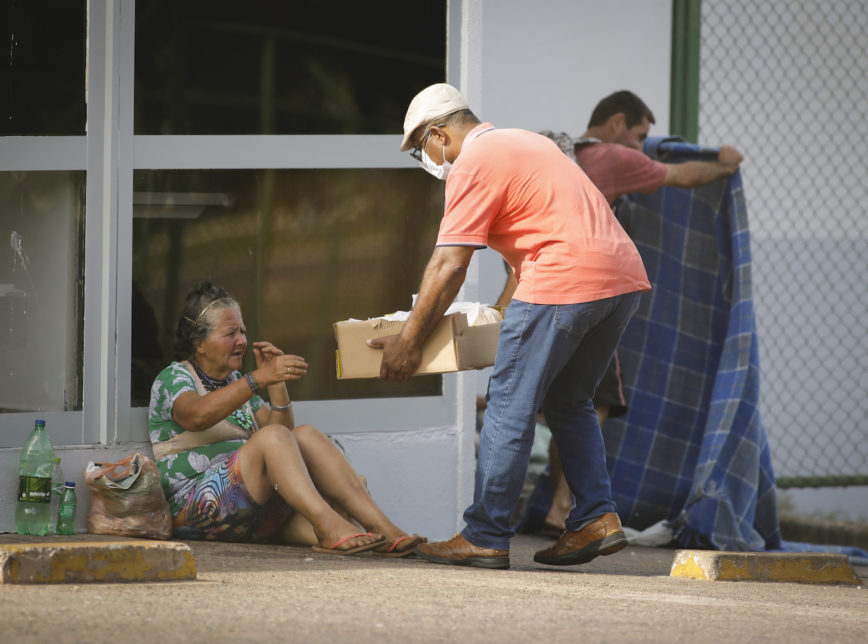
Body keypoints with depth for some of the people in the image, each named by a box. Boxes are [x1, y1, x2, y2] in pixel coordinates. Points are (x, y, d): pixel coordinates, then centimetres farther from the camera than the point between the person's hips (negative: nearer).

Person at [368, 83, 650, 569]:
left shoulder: (475, 163, -2)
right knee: (569, 403, 20)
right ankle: (598, 517, 10)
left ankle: (486, 537, 1)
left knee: (510, 405, -1)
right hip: (624, 275, 9)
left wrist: (409, 342, -1)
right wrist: (509, 307, 47)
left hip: (566, 279, -9)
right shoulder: (524, 143, 27)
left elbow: (449, 266, -7)